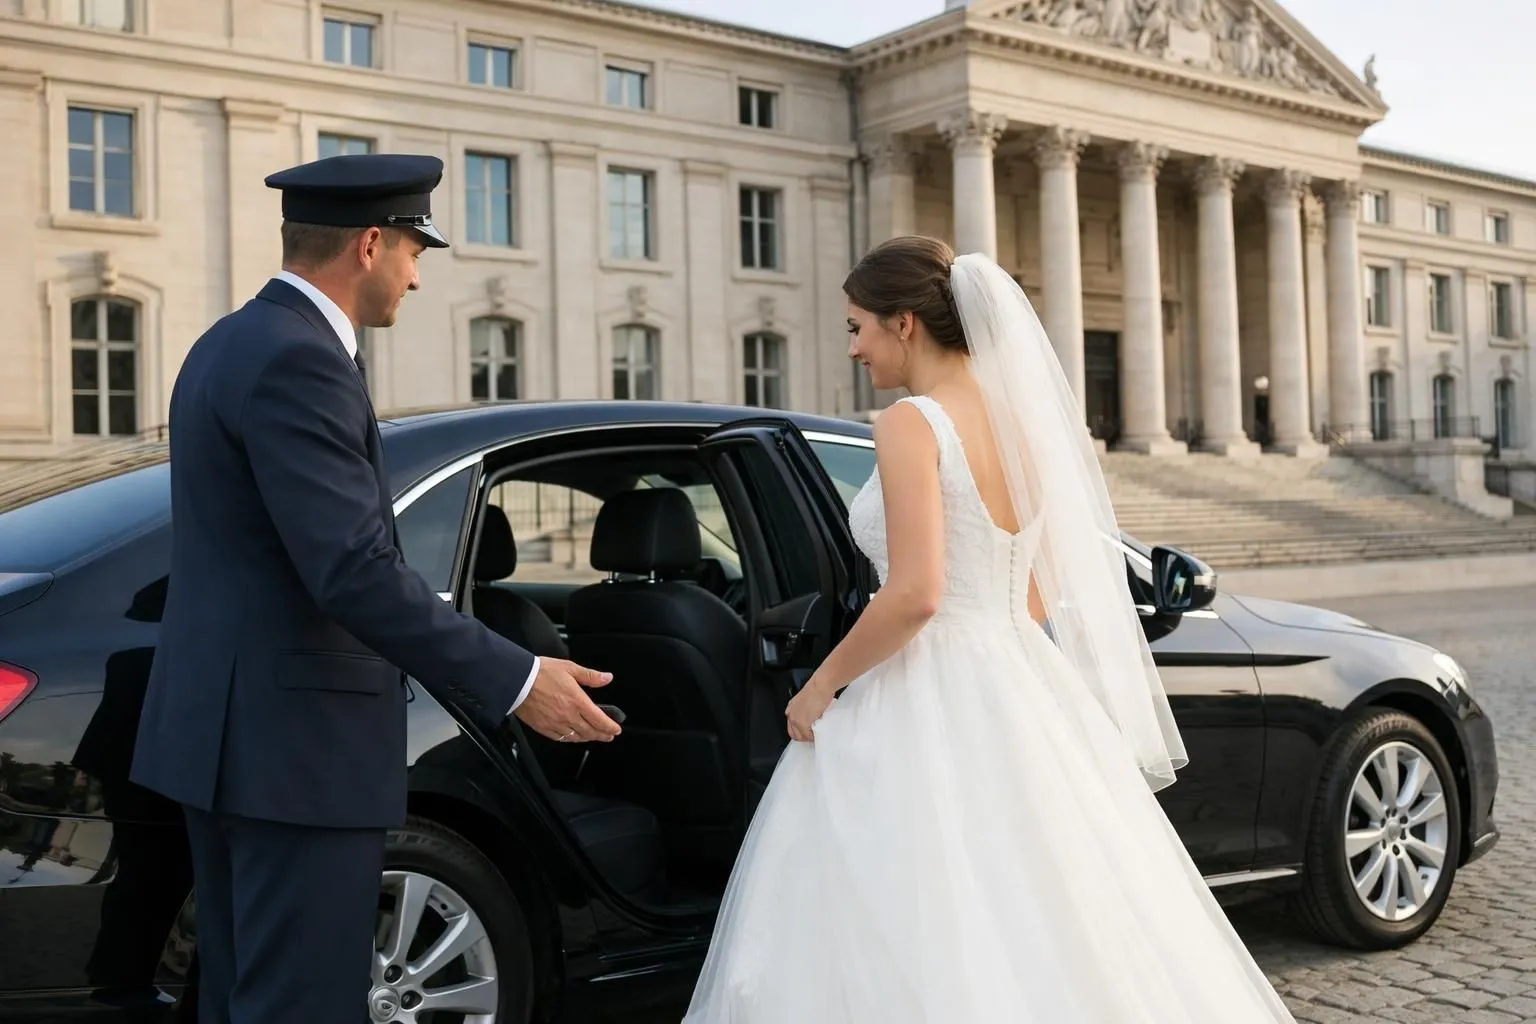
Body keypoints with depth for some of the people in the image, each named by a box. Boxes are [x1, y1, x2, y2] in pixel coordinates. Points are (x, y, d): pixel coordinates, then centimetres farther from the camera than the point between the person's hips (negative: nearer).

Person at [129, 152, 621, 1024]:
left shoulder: (232, 344, 14)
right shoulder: (298, 360, -18)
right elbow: (357, 571, -26)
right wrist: (515, 682, -23)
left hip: (234, 727, 11)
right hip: (294, 741, -11)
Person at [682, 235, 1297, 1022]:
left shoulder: (909, 425, -13)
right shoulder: (1018, 420, 11)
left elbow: (914, 595, -22)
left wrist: (823, 685, -10)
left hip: (930, 706, -8)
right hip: (1018, 690, 8)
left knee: (933, 946, 1)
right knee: (1041, 931, 15)